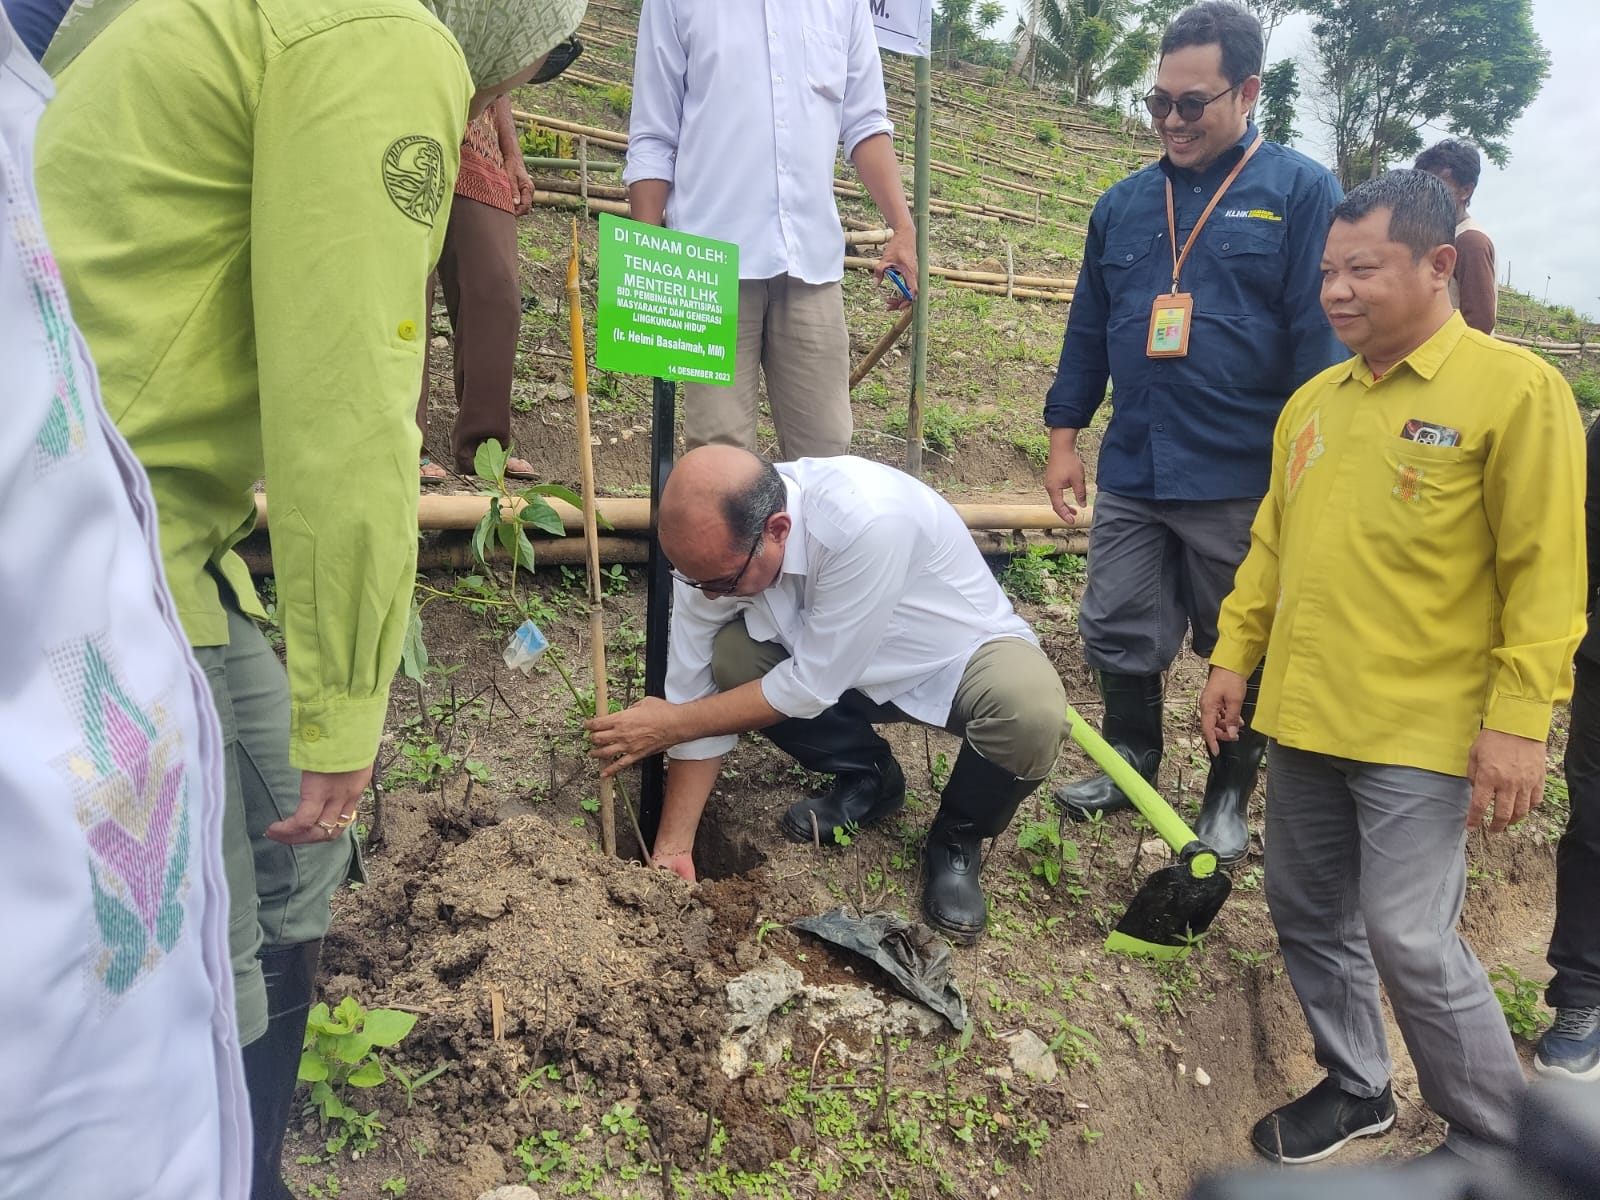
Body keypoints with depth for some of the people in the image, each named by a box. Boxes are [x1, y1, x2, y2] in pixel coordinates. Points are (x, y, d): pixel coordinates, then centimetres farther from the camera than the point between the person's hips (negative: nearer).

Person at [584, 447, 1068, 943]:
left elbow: (810, 685, -30)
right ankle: (867, 778, 6)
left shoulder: (869, 520, -39)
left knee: (1031, 714, -35)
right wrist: (673, 848, -11)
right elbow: (698, 695, -12)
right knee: (726, 657, -20)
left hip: (964, 655, -4)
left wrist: (672, 724, -22)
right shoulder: (710, 549, -22)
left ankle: (956, 840, -1)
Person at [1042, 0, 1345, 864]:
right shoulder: (1123, 205, 10)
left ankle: (1230, 795, 29)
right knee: (1119, 636, 10)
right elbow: (1088, 330, 15)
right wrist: (1063, 437, 12)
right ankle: (1131, 763, 33)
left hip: (1244, 483, -4)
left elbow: (1319, 338, -7)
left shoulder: (1300, 192, -4)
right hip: (1130, 472, 4)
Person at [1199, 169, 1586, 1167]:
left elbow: (1546, 575, -12)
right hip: (1304, 714, 7)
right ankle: (1357, 1087, 38)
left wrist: (1519, 721, -16)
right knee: (1308, 914, 15)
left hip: (1421, 730, -6)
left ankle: (1496, 1145, 19)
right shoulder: (1314, 401, 10)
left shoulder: (1515, 390, -9)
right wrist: (1235, 655, 12)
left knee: (1409, 938, -5)